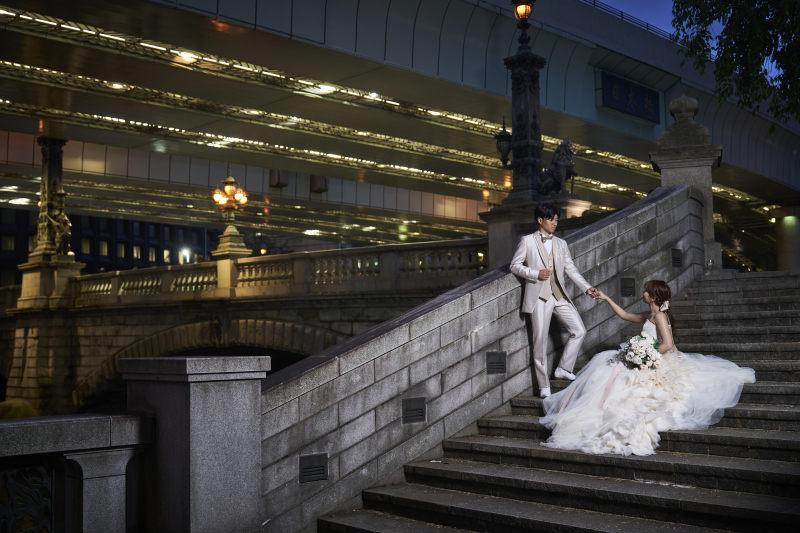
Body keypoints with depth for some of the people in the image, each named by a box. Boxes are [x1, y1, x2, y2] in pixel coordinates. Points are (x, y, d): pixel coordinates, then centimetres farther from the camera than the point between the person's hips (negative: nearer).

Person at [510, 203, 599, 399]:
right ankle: (544, 386, 6)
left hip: (559, 296, 5)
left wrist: (586, 287, 1)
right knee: (540, 340, -3)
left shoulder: (561, 244, 15)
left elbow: (571, 269, 13)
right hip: (539, 296, -5)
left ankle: (563, 369, 12)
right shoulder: (527, 241, 2)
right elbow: (515, 265, 1)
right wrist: (536, 274, -13)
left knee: (579, 331, -4)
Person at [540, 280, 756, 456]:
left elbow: (668, 345, -26)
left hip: (658, 366, -10)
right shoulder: (650, 315, 11)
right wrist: (607, 299, 23)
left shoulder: (660, 316, -17)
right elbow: (626, 315, 24)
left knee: (613, 376, -15)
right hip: (650, 362, 10)